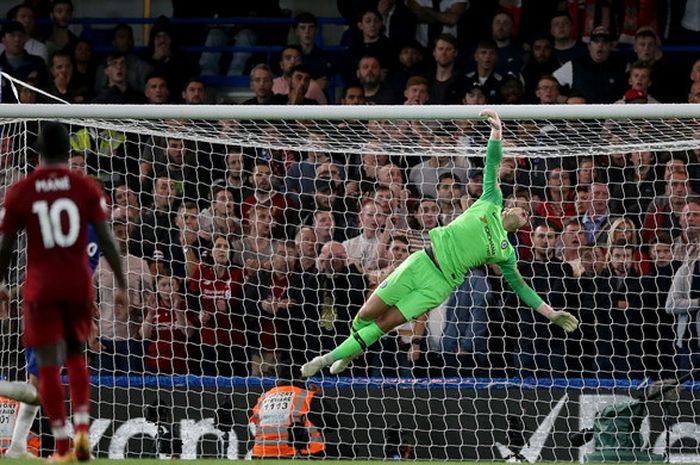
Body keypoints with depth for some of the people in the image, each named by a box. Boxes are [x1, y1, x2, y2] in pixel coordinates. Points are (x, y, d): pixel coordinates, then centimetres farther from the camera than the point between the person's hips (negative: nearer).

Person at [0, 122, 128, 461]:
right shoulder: (86, 188, 0)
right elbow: (106, 239, -4)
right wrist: (121, 284, 1)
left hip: (41, 287, -2)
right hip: (79, 284, 2)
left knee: (49, 365, 0)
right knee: (76, 355, 20)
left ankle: (62, 445, -5)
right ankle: (82, 427, 2)